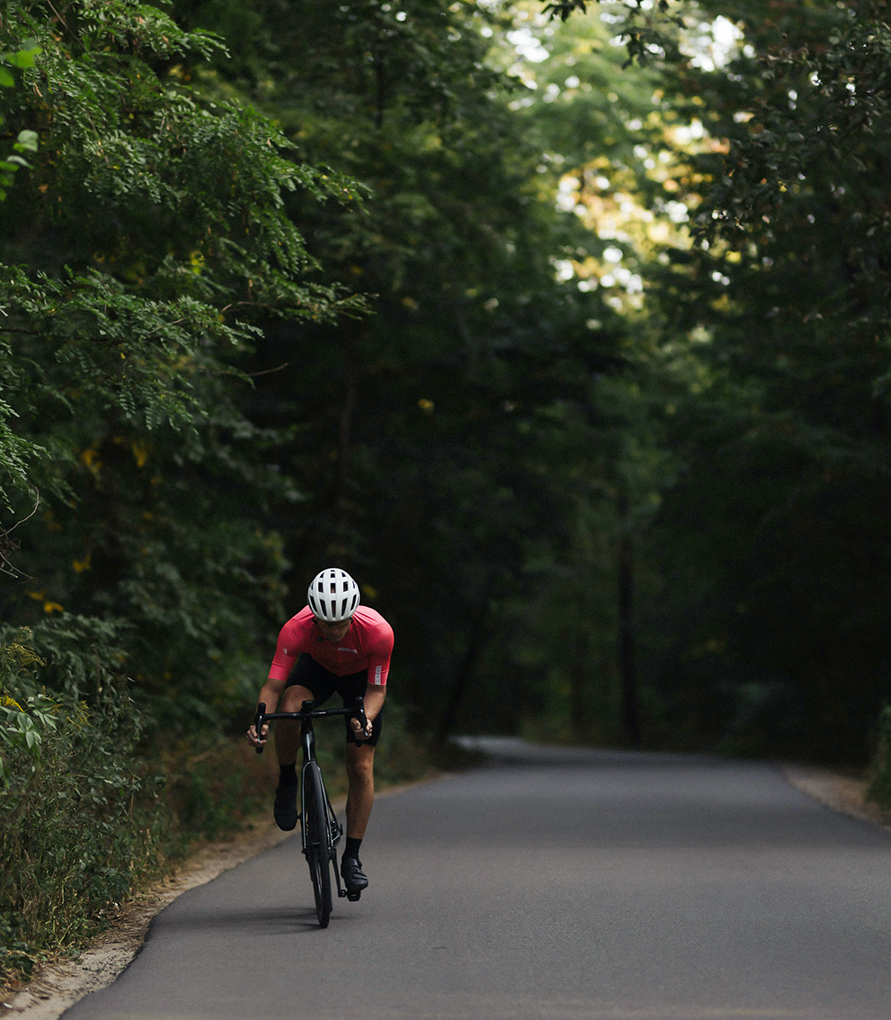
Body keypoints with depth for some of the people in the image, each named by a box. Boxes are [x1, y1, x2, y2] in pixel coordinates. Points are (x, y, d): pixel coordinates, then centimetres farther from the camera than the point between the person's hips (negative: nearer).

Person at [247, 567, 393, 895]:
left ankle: (352, 858, 4)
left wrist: (366, 719, -46)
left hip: (361, 676, 0)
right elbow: (274, 685, -35)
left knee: (361, 768, -8)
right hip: (317, 667, 1)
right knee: (290, 709, -34)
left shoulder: (378, 632, -38)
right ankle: (287, 783, -8)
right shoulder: (297, 629, -37)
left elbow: (377, 689, -26)